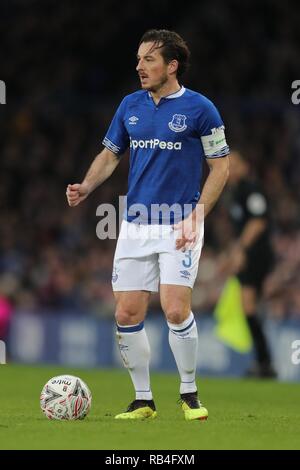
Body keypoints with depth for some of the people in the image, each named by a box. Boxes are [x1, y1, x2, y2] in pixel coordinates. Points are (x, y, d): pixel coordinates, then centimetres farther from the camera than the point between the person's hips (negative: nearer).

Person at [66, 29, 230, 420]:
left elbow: (220, 167, -2)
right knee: (127, 315, 0)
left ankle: (189, 393, 5)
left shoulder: (199, 108, -5)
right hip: (135, 226, 5)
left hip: (180, 226, -5)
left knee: (175, 310, -16)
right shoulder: (130, 106, 8)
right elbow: (110, 154, 18)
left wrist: (197, 215, -13)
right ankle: (143, 400, 14)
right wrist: (86, 188, -1)